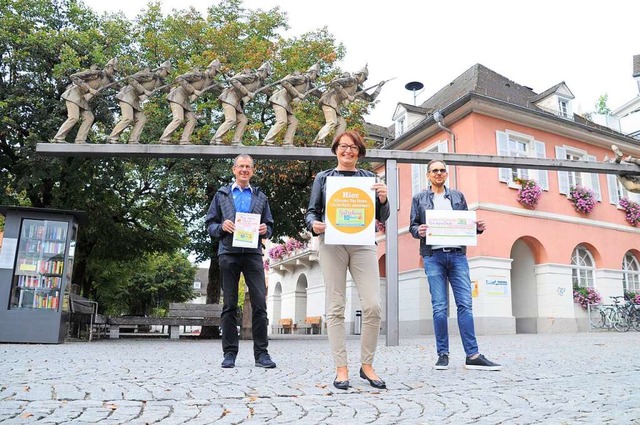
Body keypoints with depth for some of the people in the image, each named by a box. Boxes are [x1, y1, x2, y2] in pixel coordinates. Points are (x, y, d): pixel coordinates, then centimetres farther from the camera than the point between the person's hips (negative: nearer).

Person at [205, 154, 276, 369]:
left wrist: (265, 230, -6)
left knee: (259, 303, -6)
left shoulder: (261, 197, 17)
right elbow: (209, 224, 10)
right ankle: (229, 353, 10)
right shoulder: (222, 195, 14)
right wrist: (222, 227, -10)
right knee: (229, 305, 3)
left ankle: (261, 353, 1)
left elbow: (269, 226, 17)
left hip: (253, 253, 1)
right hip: (229, 252, 0)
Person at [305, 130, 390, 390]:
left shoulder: (369, 178, 16)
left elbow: (381, 217, 15)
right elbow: (312, 211, 12)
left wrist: (383, 200, -6)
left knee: (373, 306, -8)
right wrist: (314, 225, -10)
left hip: (363, 243, 1)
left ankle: (367, 365, 8)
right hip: (332, 244, -1)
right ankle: (341, 369, 7)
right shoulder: (324, 178, 14)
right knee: (335, 307, -1)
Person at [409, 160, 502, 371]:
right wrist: (419, 231, -14)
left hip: (457, 254, 2)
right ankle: (443, 354, 7)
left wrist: (478, 227, -5)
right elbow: (412, 226, 8)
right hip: (433, 256, -1)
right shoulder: (419, 198, 13)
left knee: (465, 304, -4)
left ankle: (473, 355, -1)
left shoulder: (458, 196, 18)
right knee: (439, 307, -2)